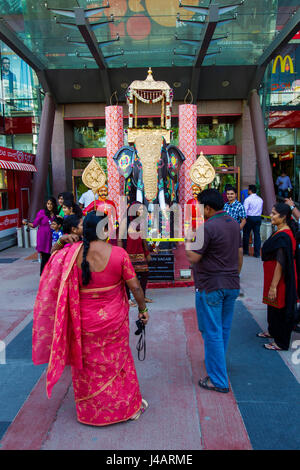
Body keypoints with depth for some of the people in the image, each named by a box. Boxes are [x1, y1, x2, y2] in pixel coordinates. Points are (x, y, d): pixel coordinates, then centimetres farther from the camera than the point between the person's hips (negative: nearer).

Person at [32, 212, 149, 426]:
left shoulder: (72, 253, -14)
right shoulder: (118, 253, -17)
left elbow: (53, 260, 6)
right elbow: (135, 286, -12)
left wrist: (61, 242, 2)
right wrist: (143, 309, 1)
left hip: (84, 319, 1)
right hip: (114, 318, 0)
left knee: (88, 364, 20)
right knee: (118, 360, 20)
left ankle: (92, 411, 38)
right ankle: (128, 406, 37)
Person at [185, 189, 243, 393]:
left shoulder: (208, 227, -19)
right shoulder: (234, 223, 7)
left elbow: (194, 257, -18)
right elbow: (240, 254, 14)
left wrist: (187, 243, -1)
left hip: (211, 287, -8)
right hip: (232, 285, 8)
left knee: (212, 332, 1)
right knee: (224, 329, 21)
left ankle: (219, 381, 9)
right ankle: (218, 363, 41)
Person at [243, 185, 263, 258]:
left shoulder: (248, 199, -10)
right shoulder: (260, 199, 8)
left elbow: (245, 210, -12)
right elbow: (261, 210, 13)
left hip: (250, 218, -5)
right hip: (258, 218, 5)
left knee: (246, 234, 9)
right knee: (257, 235, 4)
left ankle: (245, 251, 19)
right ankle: (257, 253, 5)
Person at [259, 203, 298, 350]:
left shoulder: (283, 237, -25)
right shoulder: (282, 232, 6)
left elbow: (280, 264, -27)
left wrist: (273, 286, -24)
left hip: (281, 280, -9)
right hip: (274, 276, 9)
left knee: (280, 308, 5)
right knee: (273, 306, 24)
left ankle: (281, 343, 21)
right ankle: (273, 331, 44)